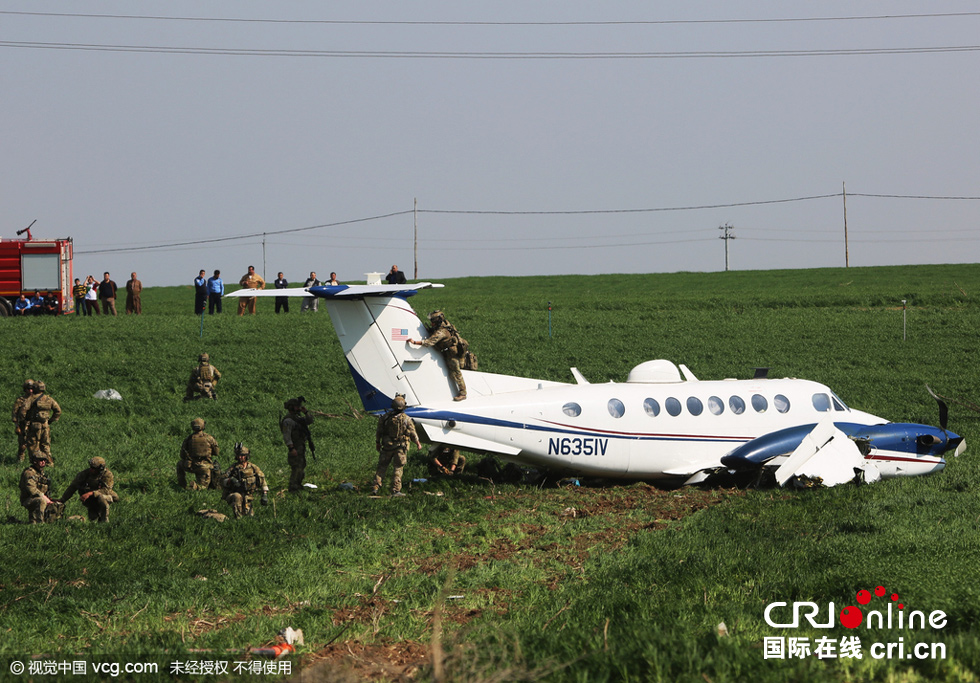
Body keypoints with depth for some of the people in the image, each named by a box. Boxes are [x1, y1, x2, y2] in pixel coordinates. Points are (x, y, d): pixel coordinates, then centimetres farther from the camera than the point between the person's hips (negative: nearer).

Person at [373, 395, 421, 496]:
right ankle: (395, 490, 2)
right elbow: (413, 434, -3)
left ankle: (375, 487, 6)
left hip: (387, 446, 2)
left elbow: (378, 432, 5)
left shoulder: (385, 417, -4)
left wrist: (377, 443, 21)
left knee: (382, 466, 11)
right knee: (398, 468, 6)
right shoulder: (406, 419, -10)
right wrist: (417, 443, 14)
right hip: (400, 446, -2)